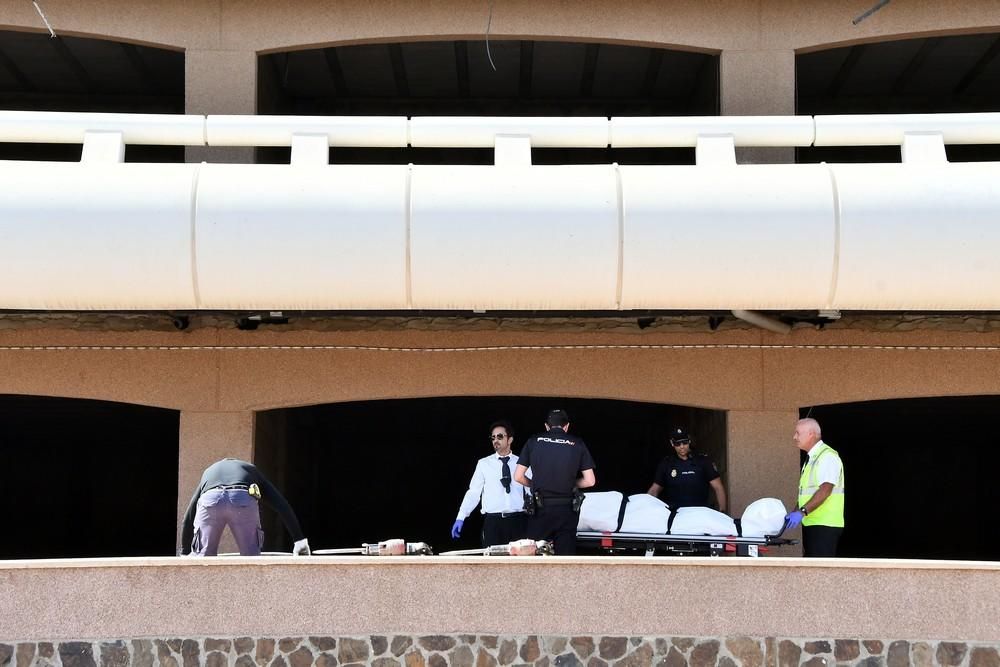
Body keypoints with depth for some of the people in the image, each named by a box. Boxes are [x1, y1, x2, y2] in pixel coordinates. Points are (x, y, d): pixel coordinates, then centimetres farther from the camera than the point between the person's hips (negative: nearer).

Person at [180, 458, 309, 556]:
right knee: (251, 560, 13)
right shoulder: (251, 470, 41)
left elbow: (189, 515, 37)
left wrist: (185, 552, 42)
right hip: (243, 499, -1)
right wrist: (299, 539, 27)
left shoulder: (208, 472, 43)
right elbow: (281, 504, 29)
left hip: (209, 498, 1)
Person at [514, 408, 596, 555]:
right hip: (566, 510, 0)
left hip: (540, 509, 0)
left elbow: (518, 477, 4)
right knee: (565, 555, 3)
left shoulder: (533, 441, 4)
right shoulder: (578, 444, 3)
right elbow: (589, 481, 1)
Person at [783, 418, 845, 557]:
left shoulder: (828, 456, -13)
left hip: (824, 525, -10)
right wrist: (794, 514, 12)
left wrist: (802, 512, -31)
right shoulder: (811, 458, 18)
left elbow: (825, 490, -24)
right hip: (811, 523, 10)